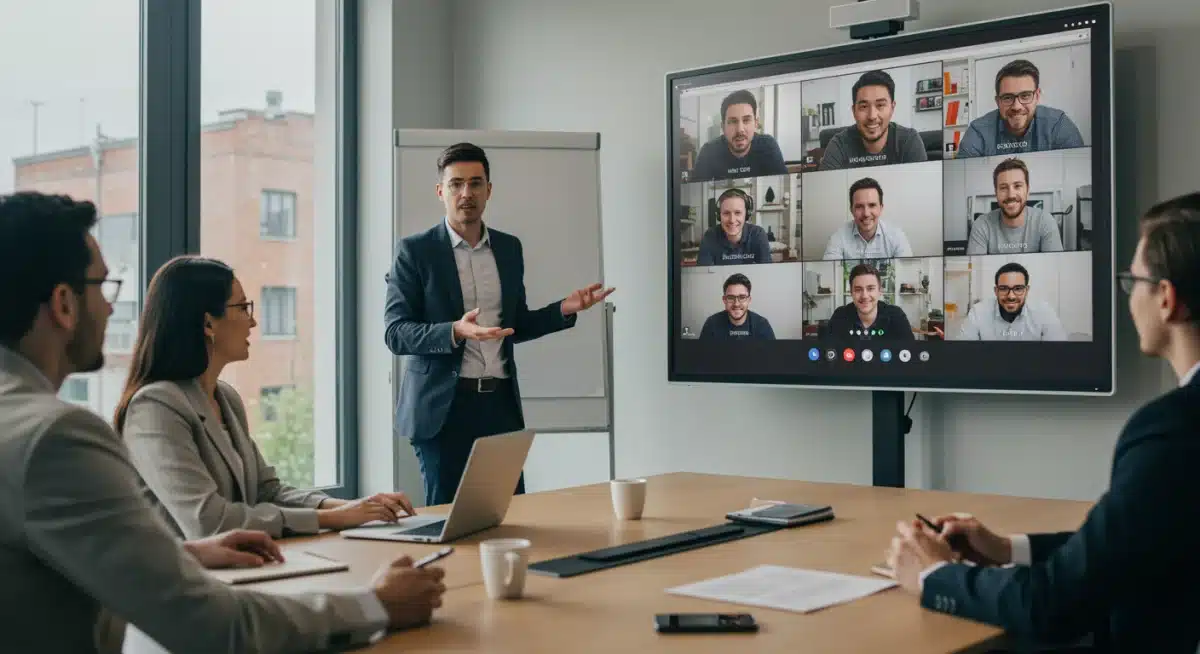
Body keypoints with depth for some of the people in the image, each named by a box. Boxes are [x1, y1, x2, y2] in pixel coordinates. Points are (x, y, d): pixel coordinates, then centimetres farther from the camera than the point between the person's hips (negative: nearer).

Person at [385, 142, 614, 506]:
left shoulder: (509, 248, 11)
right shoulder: (415, 250, -3)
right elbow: (395, 333, -8)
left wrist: (564, 309, 3)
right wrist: (456, 332, -24)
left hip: (501, 403, 4)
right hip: (443, 407, -4)